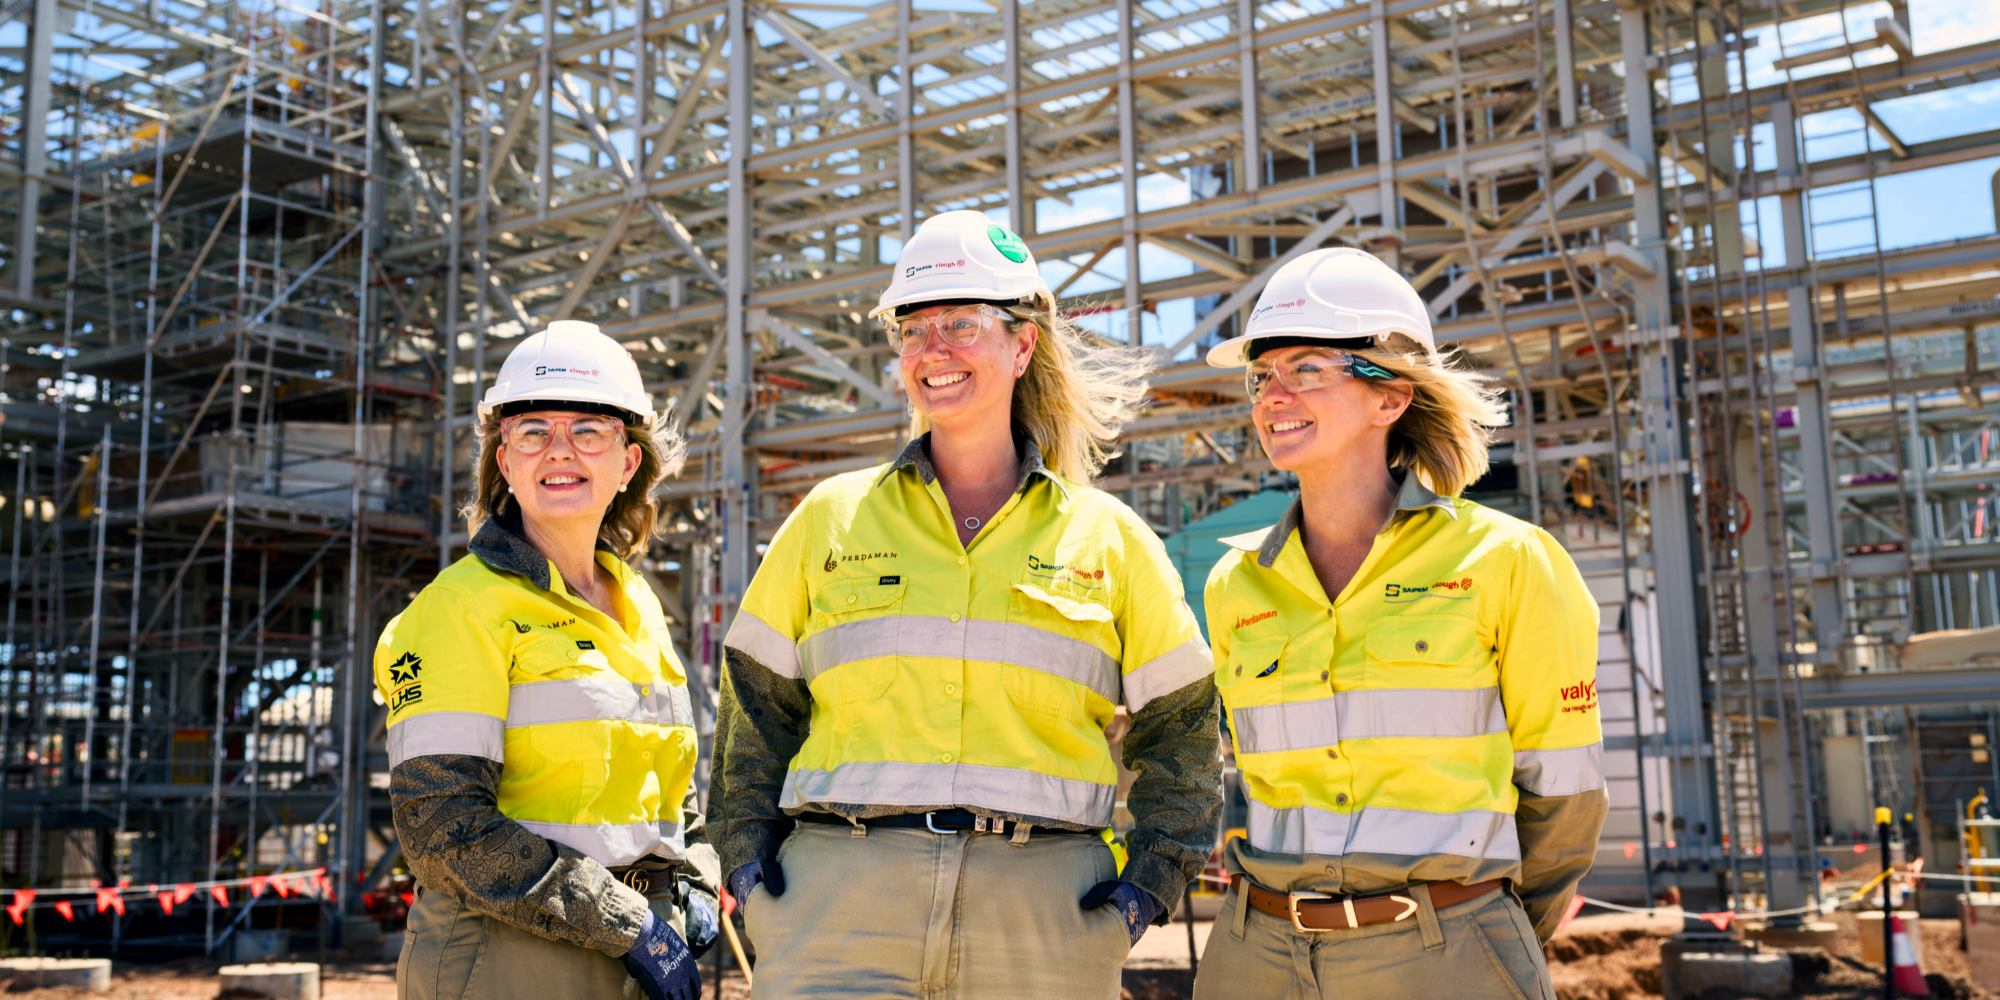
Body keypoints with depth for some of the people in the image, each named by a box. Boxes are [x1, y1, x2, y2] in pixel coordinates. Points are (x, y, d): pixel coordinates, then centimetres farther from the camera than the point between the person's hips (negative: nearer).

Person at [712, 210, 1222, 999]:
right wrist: (747, 850, 6)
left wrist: (1151, 879, 4)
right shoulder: (830, 519, 10)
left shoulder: (1107, 537, 9)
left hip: (1044, 919, 0)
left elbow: (1178, 727, 13)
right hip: (840, 896, 0)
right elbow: (756, 704, 16)